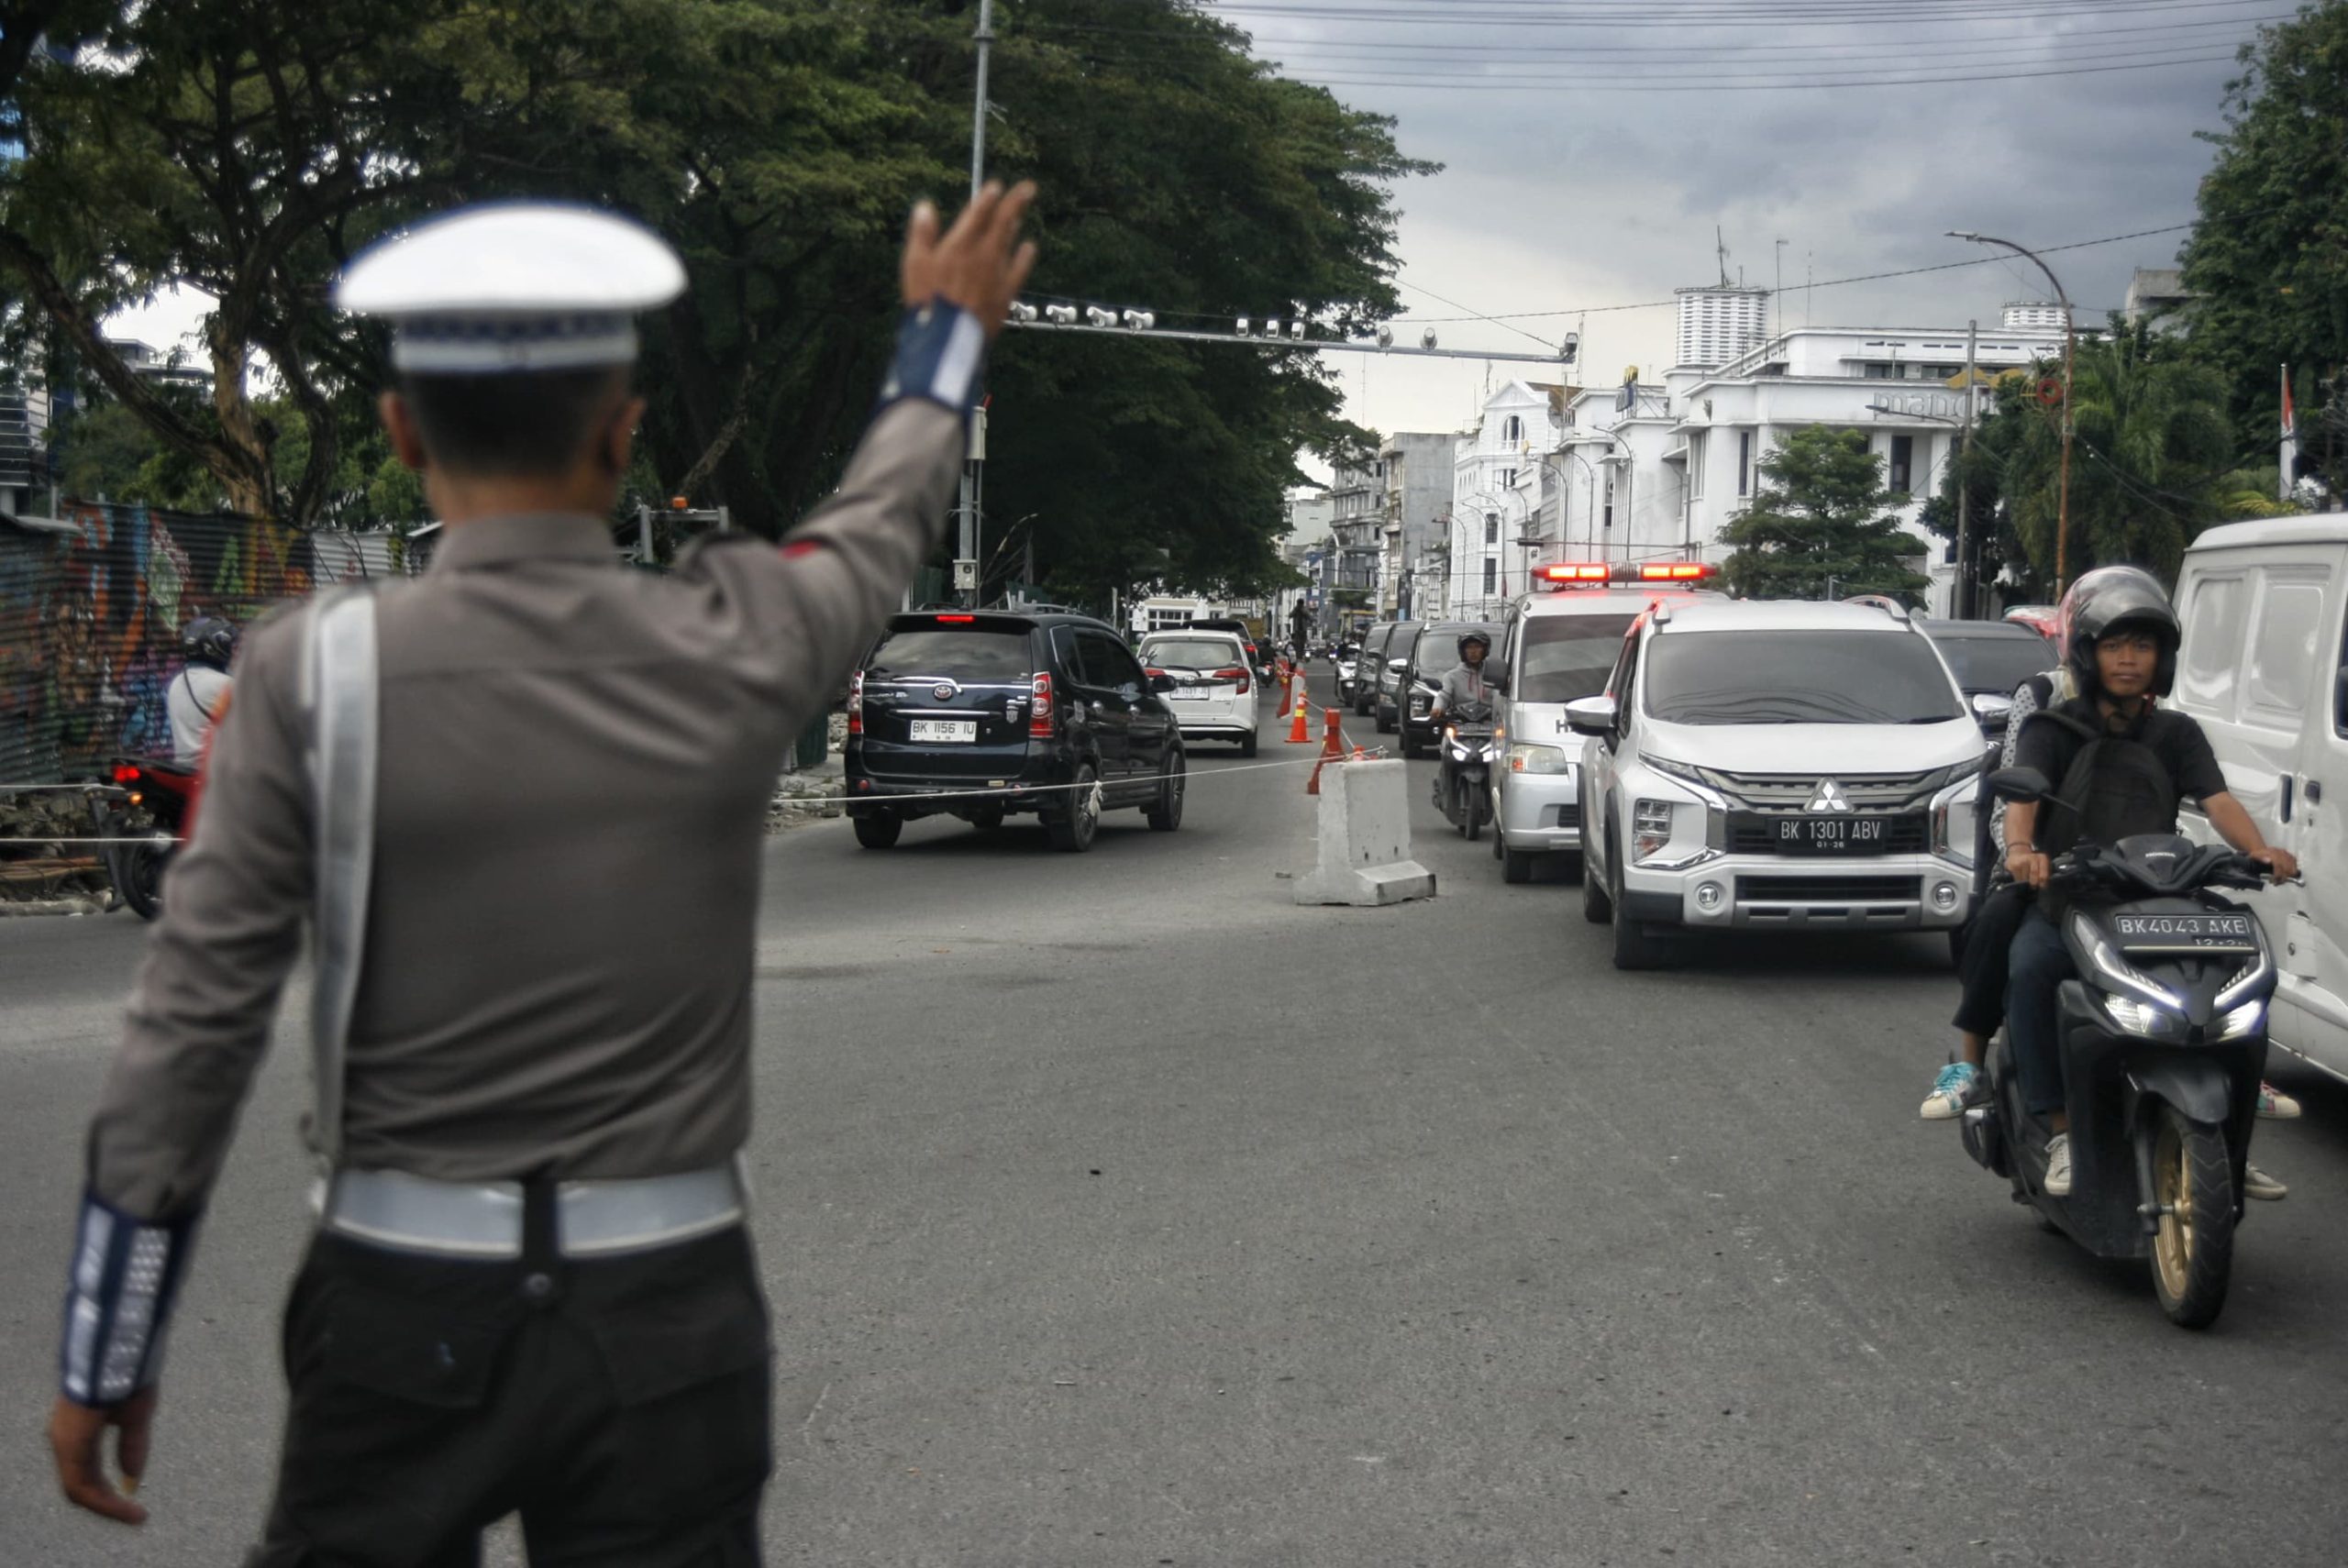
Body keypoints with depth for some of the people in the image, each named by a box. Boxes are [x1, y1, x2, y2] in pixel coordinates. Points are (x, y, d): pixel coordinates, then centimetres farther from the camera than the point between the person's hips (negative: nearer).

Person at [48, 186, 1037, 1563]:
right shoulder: (739, 648, -5)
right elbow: (883, 526, 18)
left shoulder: (316, 672, -10)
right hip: (667, 1317, 1)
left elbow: (195, 1023, -8)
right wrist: (951, 332, 38)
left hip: (403, 1315, -1)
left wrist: (105, 1353, 1)